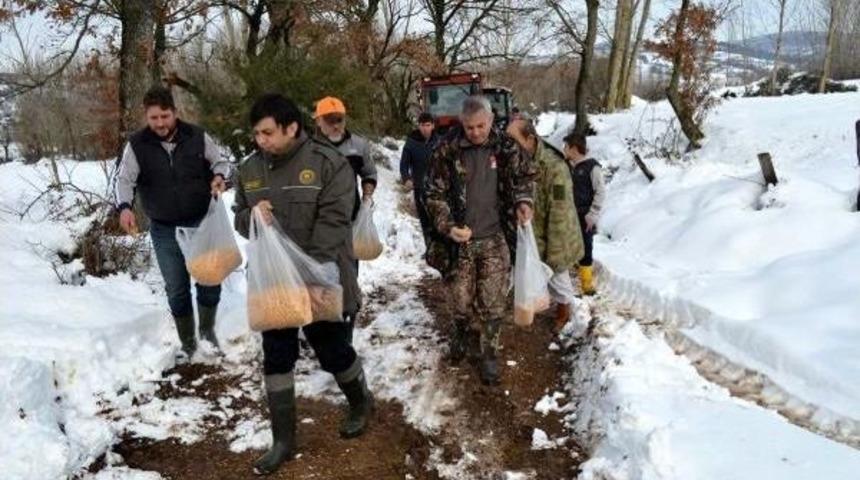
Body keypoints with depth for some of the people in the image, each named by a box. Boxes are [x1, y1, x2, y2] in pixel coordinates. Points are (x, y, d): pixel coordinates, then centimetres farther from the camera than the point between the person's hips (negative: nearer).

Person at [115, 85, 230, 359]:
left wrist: (219, 177, -18)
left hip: (202, 222, 0)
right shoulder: (137, 145, -7)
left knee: (210, 278, 4)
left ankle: (207, 330, 30)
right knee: (177, 289, 7)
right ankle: (187, 343, 24)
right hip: (165, 230, 0)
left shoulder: (197, 136, -6)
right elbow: (125, 180, -9)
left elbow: (219, 162, 5)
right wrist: (125, 207, -28)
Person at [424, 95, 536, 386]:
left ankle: (489, 355, 22)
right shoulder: (447, 151, -10)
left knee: (493, 304, 5)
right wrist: (448, 227, -20)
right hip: (460, 241, -1)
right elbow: (434, 194, -6)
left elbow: (524, 176, 14)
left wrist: (523, 201, -6)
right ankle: (460, 334, 43)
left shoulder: (506, 148, -3)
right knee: (461, 300, 12)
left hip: (495, 240, 1)